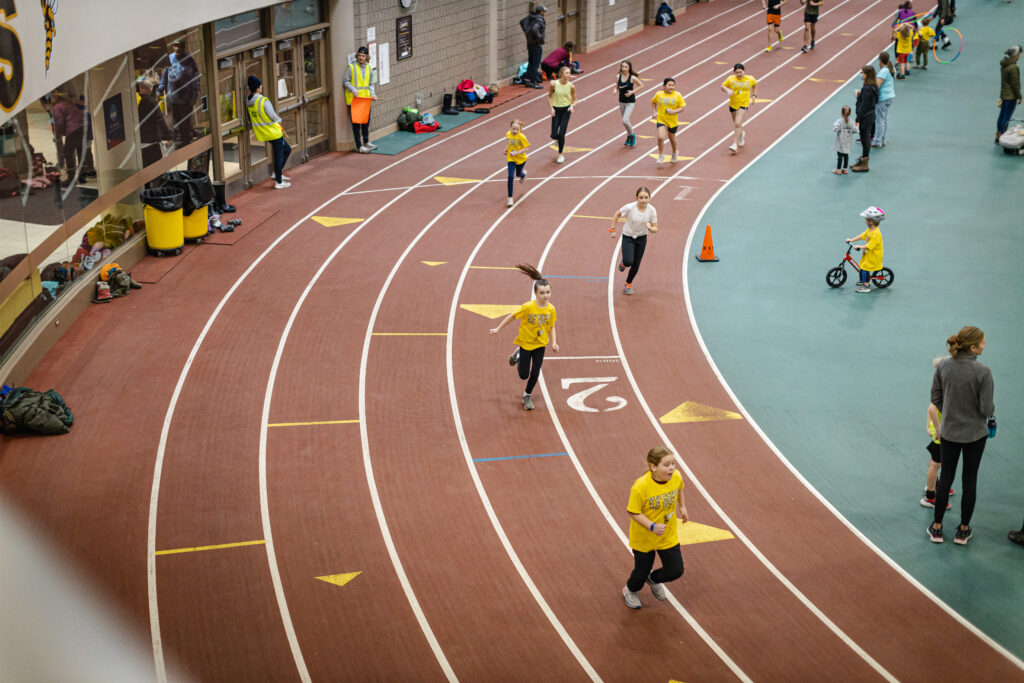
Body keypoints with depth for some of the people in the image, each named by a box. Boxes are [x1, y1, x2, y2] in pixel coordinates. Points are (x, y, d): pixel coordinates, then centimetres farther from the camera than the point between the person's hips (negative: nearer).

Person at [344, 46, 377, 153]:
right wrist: (353, 90, -19)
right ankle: (359, 146, 1)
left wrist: (373, 94, 0)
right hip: (354, 99, -5)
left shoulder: (369, 68, 9)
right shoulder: (352, 67, -6)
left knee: (366, 121, 16)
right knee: (356, 123, -3)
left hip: (366, 99, 5)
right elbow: (346, 82, -3)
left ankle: (366, 142, 33)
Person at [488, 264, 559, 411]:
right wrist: (498, 329, -8)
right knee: (523, 375, 6)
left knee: (535, 373, 3)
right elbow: (512, 316, -14)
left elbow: (551, 327, 1)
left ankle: (527, 395, 30)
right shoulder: (528, 307, -26)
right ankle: (518, 355, 37)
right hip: (525, 342, -2)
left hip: (540, 344, 3)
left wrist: (554, 342, -10)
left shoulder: (551, 309, -14)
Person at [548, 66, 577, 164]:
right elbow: (549, 96, 4)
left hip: (566, 110, 0)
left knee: (561, 134, -7)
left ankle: (560, 155, 12)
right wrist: (551, 108, -8)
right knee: (554, 135, -3)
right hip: (556, 110, 0)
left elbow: (575, 99, 3)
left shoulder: (571, 86, -8)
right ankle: (558, 138, 36)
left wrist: (572, 106, -17)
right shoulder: (554, 84, -10)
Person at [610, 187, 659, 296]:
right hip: (628, 238, -3)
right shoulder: (630, 207, -25)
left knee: (636, 265, 9)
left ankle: (628, 283, 38)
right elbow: (617, 214, -7)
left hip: (641, 239, 3)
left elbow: (655, 228, -9)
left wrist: (651, 228, -32)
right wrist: (612, 229, -6)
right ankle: (623, 263, 19)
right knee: (628, 261, -21)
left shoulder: (652, 210, -17)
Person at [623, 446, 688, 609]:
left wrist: (682, 506, 19)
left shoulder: (676, 477, -17)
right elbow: (633, 512, -22)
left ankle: (653, 579, 42)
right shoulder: (640, 486, -32)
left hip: (669, 537, 4)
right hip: (643, 538, -4)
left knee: (676, 571, 6)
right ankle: (630, 590, 51)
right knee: (642, 571, 13)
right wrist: (652, 526, -32)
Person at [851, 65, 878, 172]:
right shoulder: (874, 86, 5)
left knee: (865, 140, 0)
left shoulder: (867, 89, -23)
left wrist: (858, 120, -18)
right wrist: (859, 94, 5)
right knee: (866, 139, 19)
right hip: (871, 115, 9)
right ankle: (862, 160, 31)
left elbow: (863, 106, -22)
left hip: (865, 117, -9)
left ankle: (864, 165, 9)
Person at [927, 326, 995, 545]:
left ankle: (937, 528, 25)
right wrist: (992, 410, 5)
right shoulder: (982, 372, -23)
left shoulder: (943, 366, -11)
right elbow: (987, 409, -18)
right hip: (974, 434, -3)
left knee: (945, 478, 16)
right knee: (969, 481, 13)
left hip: (948, 432, 3)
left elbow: (935, 398, 0)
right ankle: (963, 531, 24)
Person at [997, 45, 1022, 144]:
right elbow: (1015, 84, -19)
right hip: (1011, 96, -9)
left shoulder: (1003, 65, 4)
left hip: (1004, 94, 9)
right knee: (1006, 118, 1)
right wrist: (1019, 97, -9)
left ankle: (998, 137, 25)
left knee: (1002, 116, 17)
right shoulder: (1014, 68, -23)